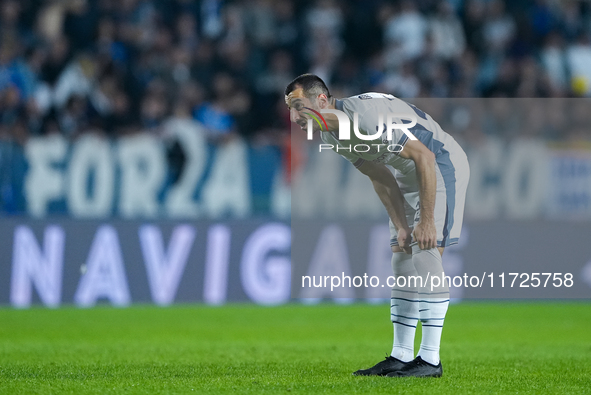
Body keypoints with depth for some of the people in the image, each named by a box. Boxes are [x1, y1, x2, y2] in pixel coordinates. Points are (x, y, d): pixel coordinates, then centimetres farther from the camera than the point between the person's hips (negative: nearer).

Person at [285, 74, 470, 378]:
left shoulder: (368, 115, -31)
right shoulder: (331, 135, -2)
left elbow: (424, 158, -29)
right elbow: (381, 179, 7)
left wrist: (426, 221, -27)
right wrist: (401, 226, -1)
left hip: (441, 164, -9)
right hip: (408, 173, 9)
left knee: (426, 253, -16)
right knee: (402, 257, 7)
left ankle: (430, 360, -15)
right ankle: (401, 357, 11)